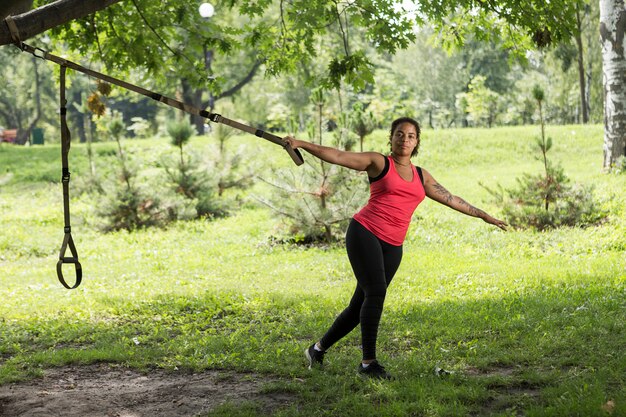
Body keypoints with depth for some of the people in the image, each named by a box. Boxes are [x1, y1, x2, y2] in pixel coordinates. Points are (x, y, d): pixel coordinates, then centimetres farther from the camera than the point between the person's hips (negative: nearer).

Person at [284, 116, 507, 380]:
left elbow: (451, 199, 27)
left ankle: (318, 349, 22)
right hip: (364, 233, -5)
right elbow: (337, 156, -2)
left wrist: (483, 215, 31)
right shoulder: (379, 163, 5)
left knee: (361, 304, 5)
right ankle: (368, 362, -11)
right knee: (376, 292, -19)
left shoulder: (421, 177, 19)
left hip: (392, 246, 5)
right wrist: (302, 144, -11)